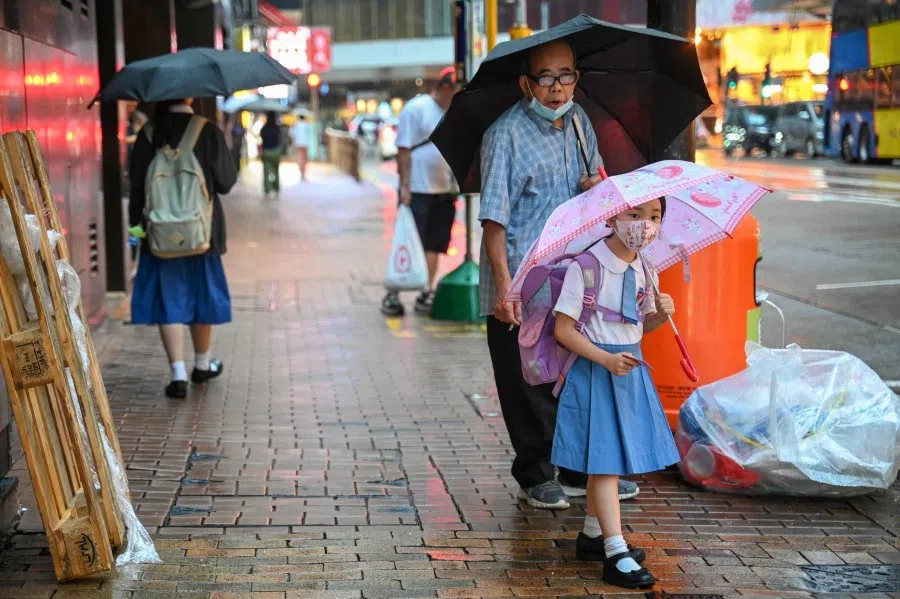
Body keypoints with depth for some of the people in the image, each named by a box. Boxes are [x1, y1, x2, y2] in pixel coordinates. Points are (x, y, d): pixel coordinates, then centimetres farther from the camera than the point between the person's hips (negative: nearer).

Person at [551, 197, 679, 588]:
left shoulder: (643, 269, 5)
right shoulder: (587, 266, -17)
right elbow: (563, 329, -16)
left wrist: (660, 313, -5)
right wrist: (606, 360, -24)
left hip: (630, 368, 7)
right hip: (594, 370, -7)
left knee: (609, 457, 15)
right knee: (604, 459, -7)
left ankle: (592, 535, 30)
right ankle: (615, 554, -7)